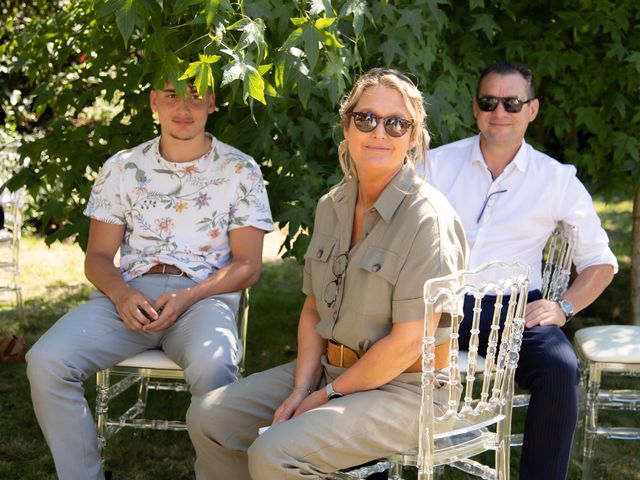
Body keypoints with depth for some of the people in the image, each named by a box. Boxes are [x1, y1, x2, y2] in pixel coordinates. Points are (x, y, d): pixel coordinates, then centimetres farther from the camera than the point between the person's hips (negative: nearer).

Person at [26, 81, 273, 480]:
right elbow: (98, 257, 13)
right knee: (46, 361, -25)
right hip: (130, 294, 3)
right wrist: (120, 293, -12)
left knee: (213, 367, -38)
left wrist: (188, 298, -15)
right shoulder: (122, 167, 14)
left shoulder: (240, 170, 7)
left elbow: (248, 265, 3)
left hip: (205, 295, -2)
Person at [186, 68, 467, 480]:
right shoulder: (332, 206, 6)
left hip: (401, 388, -7)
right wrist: (301, 390, -4)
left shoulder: (426, 218, -18)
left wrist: (327, 395, -13)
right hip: (328, 368, 8)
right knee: (208, 418, 0)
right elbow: (314, 310, 10)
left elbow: (408, 342, -21)